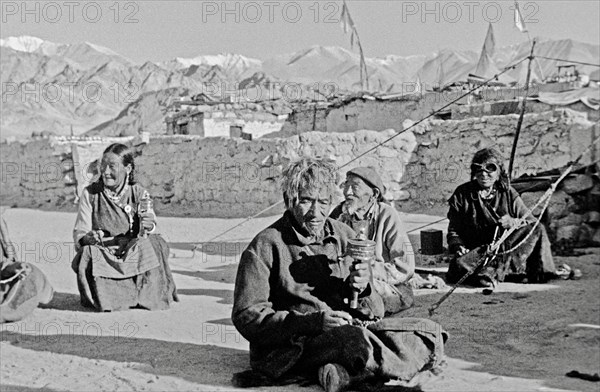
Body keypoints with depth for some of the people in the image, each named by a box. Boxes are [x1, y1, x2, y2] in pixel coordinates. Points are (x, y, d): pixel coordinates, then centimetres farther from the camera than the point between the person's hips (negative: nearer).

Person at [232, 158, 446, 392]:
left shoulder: (345, 237, 14)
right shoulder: (266, 246, -1)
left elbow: (375, 312, 17)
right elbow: (247, 316, -9)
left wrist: (362, 289, -8)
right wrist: (315, 320, -19)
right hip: (293, 345, -6)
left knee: (430, 333, -12)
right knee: (355, 340, -38)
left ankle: (345, 373, -24)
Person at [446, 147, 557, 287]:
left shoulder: (509, 194, 6)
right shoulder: (462, 194, 5)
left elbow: (532, 224, 2)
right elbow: (453, 230, 9)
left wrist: (514, 223, -20)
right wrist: (458, 246, -12)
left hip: (507, 247, 2)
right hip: (477, 249, -2)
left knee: (538, 230, -22)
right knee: (459, 264, -34)